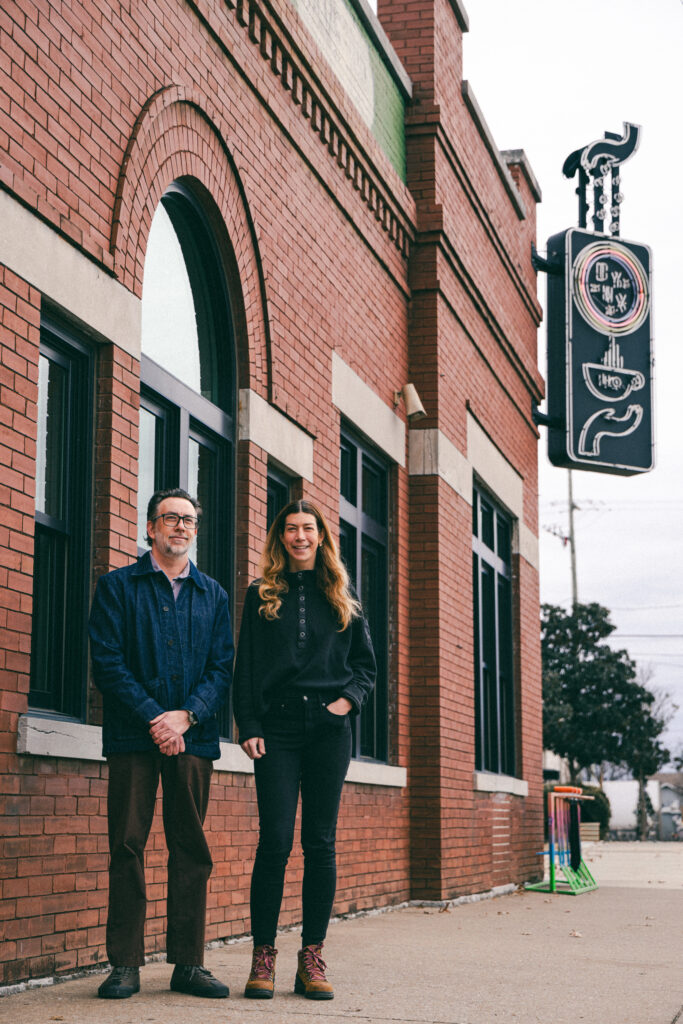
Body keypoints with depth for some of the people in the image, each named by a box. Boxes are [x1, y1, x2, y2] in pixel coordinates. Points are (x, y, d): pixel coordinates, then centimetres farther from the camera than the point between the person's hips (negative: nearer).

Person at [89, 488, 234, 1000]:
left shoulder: (214, 595, 15)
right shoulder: (118, 586, 7)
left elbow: (223, 668, 7)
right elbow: (107, 662, -2)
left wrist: (186, 715, -10)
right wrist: (154, 719, -12)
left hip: (193, 735, 3)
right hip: (134, 734, -2)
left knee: (192, 850, 2)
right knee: (127, 847, -3)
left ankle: (189, 962, 8)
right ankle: (125, 963, 2)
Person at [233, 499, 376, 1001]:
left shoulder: (341, 595, 14)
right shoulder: (262, 596, 10)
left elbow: (367, 661, 16)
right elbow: (246, 666, 6)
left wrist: (348, 699, -2)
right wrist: (249, 727, -4)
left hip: (328, 728, 1)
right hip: (277, 728, -1)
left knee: (321, 842, 1)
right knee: (275, 841, -8)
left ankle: (312, 957, 5)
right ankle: (264, 955, -1)